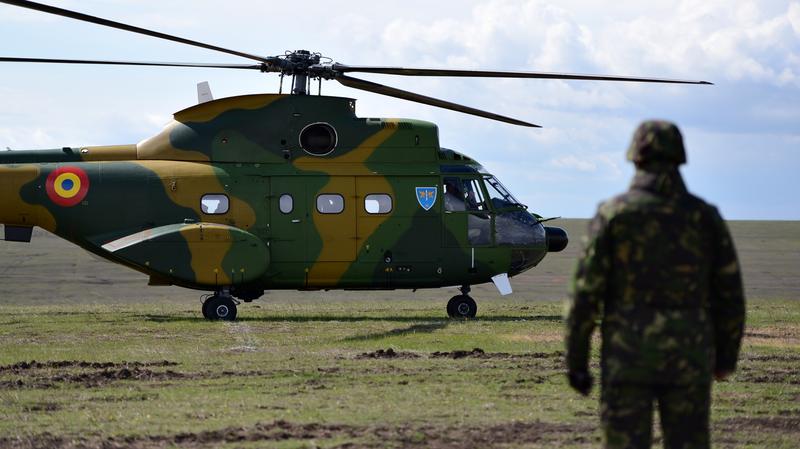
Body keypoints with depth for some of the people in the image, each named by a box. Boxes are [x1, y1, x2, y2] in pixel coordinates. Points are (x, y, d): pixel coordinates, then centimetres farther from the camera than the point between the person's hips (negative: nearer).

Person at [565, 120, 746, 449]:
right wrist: (727, 356, 20)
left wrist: (575, 362, 0)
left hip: (628, 357, -2)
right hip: (687, 358, 2)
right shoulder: (706, 216, 3)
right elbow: (729, 295, 5)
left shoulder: (613, 213, -4)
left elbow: (586, 293, -7)